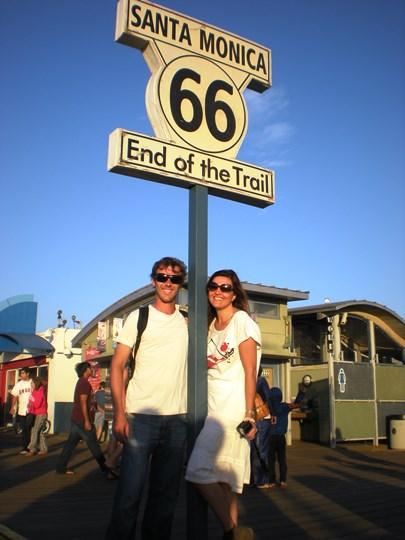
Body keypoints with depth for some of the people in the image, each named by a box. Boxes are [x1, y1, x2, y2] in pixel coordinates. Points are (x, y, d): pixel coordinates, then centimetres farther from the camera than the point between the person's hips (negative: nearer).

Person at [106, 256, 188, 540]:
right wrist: (119, 412, -12)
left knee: (166, 493, 12)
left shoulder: (188, 321, 10)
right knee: (130, 491, -3)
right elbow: (118, 365, -3)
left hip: (177, 418, 4)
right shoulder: (138, 317, 1)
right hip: (141, 417, -3)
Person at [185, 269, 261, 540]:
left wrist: (249, 413, -15)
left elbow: (250, 371, -11)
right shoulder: (211, 324, 16)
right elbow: (210, 368, 14)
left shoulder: (242, 321, -6)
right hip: (214, 405, 7)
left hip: (232, 406, -7)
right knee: (222, 477, 7)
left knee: (200, 470, -12)